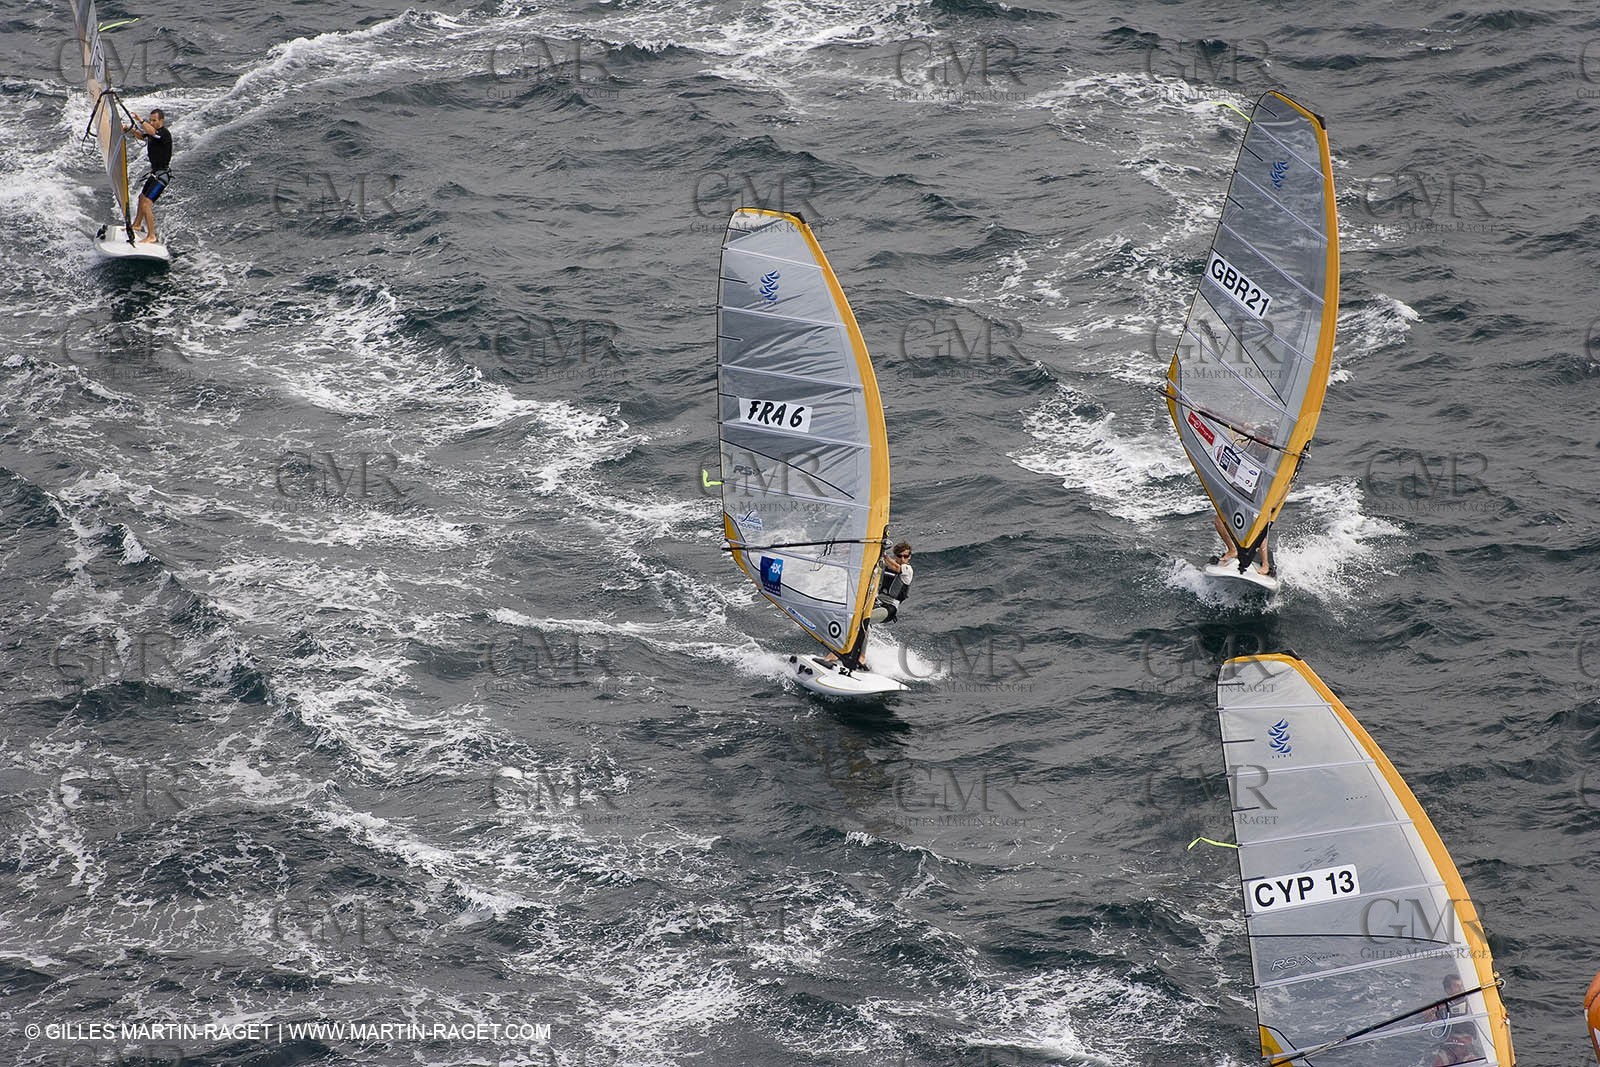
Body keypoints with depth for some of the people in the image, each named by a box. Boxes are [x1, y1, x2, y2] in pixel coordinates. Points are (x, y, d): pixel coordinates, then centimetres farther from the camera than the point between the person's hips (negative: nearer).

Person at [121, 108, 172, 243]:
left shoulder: (165, 133, -19)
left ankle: (151, 236, -15)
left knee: (146, 204, -18)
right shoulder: (153, 132, 9)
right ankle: (137, 225, 49)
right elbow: (142, 136, 28)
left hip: (162, 175, -11)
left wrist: (140, 120, -54)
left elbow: (151, 132, -41)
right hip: (155, 173, 11)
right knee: (142, 197, 28)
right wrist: (131, 129, 9)